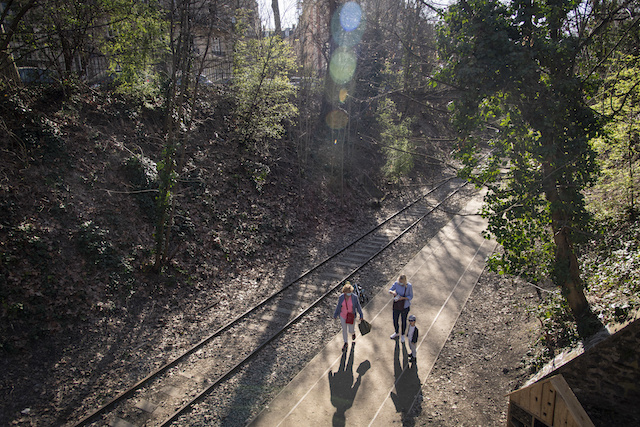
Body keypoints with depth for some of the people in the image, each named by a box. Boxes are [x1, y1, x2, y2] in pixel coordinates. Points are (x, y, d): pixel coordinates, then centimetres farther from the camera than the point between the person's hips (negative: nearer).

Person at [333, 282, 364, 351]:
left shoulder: (354, 297, -22)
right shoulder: (341, 297, -18)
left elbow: (358, 306, -9)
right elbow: (338, 306, -4)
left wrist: (361, 315, -4)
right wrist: (335, 315, 6)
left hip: (351, 316, -1)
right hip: (343, 316, 1)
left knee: (351, 331, 13)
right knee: (344, 330, 18)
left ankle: (353, 332, 52)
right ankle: (346, 343, 43)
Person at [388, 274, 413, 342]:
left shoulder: (409, 286, -22)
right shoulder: (396, 283, -16)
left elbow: (411, 297, -13)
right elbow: (390, 291, -12)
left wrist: (403, 298, -31)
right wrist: (393, 292, -37)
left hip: (405, 307, -2)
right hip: (396, 306, 3)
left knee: (404, 321, 18)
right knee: (395, 321, 18)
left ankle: (402, 335, 47)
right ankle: (397, 333, 49)